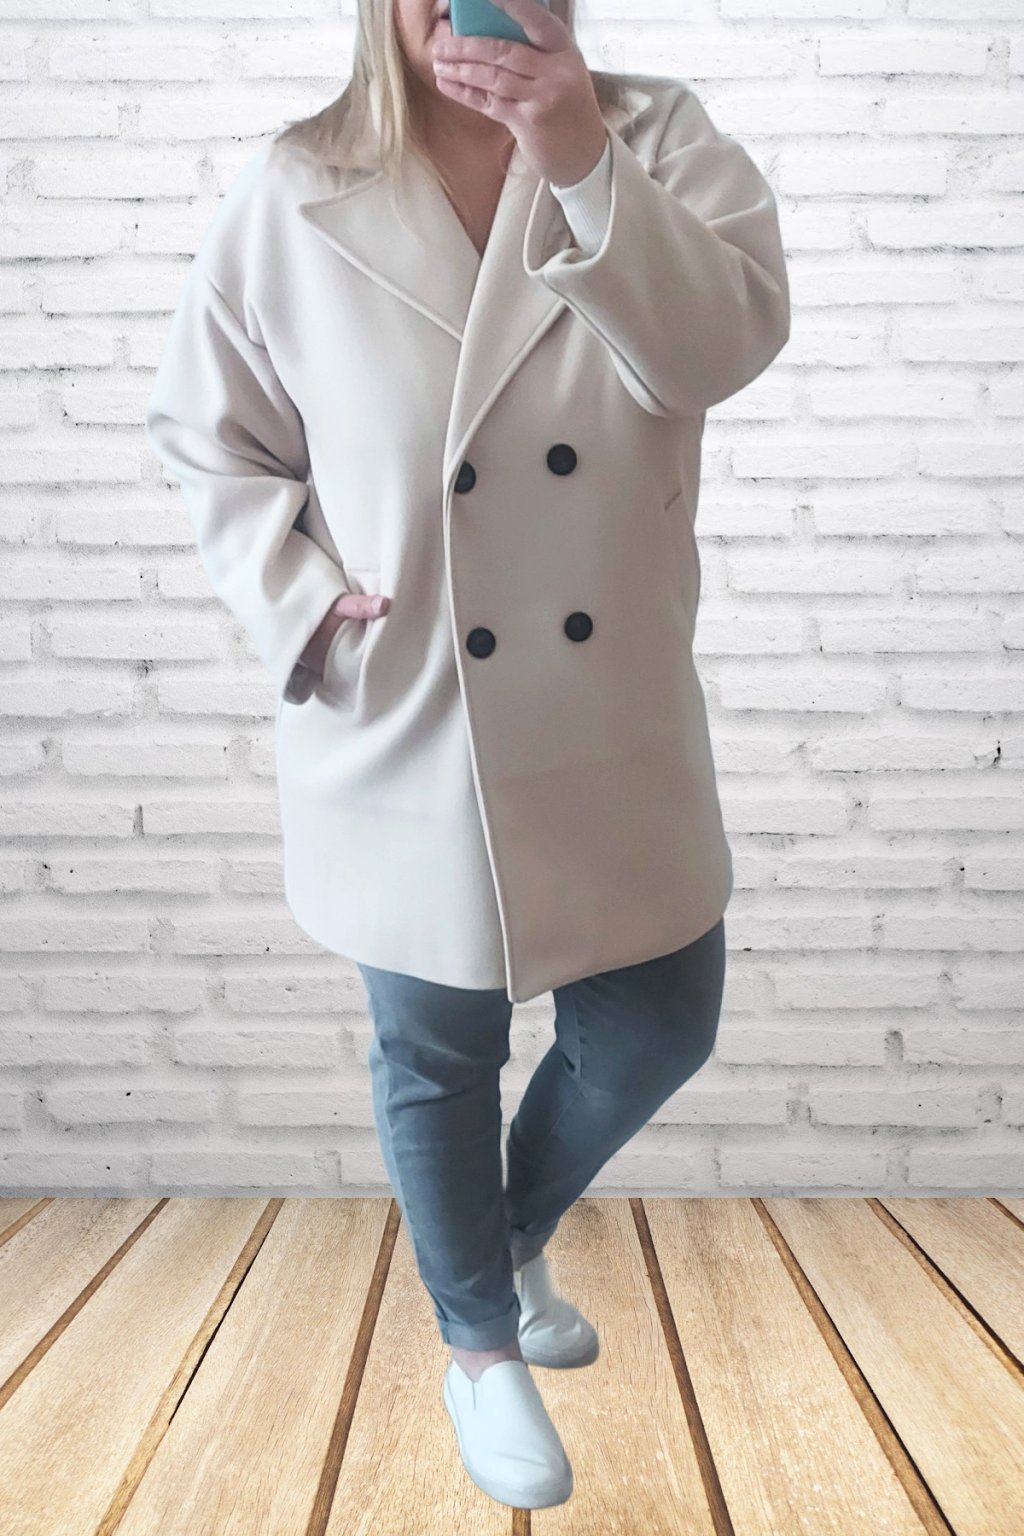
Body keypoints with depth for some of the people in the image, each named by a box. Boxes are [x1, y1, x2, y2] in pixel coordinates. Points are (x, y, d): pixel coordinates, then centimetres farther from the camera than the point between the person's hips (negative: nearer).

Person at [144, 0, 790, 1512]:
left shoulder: (656, 135, 2)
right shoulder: (291, 198, -2)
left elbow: (726, 343, -15)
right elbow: (208, 434, 5)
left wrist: (585, 170, -28)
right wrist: (300, 595, -10)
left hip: (616, 725, 3)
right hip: (405, 729, -1)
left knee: (657, 1030, 13)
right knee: (437, 1061, 13)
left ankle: (518, 1235, 48)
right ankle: (481, 1345, 43)